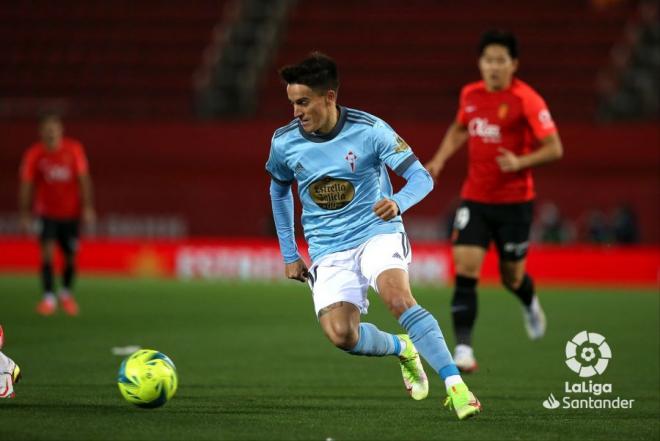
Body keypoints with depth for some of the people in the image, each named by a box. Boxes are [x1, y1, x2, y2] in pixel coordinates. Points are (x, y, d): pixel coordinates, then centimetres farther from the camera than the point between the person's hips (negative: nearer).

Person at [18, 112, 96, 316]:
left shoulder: (74, 150, -8)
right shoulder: (34, 154, -10)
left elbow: (83, 179, -5)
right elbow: (26, 184, -7)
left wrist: (87, 206, -12)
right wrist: (24, 214, -10)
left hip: (71, 211, 1)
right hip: (47, 212, -1)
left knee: (70, 255, 8)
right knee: (47, 249, -20)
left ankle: (67, 293, 33)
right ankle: (48, 296, -18)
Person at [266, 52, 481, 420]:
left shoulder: (369, 130, -13)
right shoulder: (285, 142, -3)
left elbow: (422, 177, -12)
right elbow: (279, 190, 18)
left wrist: (398, 202, -35)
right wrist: (289, 254, 16)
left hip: (377, 233, -3)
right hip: (328, 250, 3)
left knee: (399, 299, -33)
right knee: (341, 335, -20)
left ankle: (456, 385, -29)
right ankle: (403, 349, 12)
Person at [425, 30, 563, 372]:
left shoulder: (526, 100, -13)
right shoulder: (470, 95, 3)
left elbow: (554, 148, -12)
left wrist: (520, 162, -27)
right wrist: (440, 158, 10)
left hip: (515, 202, -3)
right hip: (474, 199, 3)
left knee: (512, 277, 9)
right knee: (465, 270, -13)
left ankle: (531, 305, 46)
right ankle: (463, 347, -11)